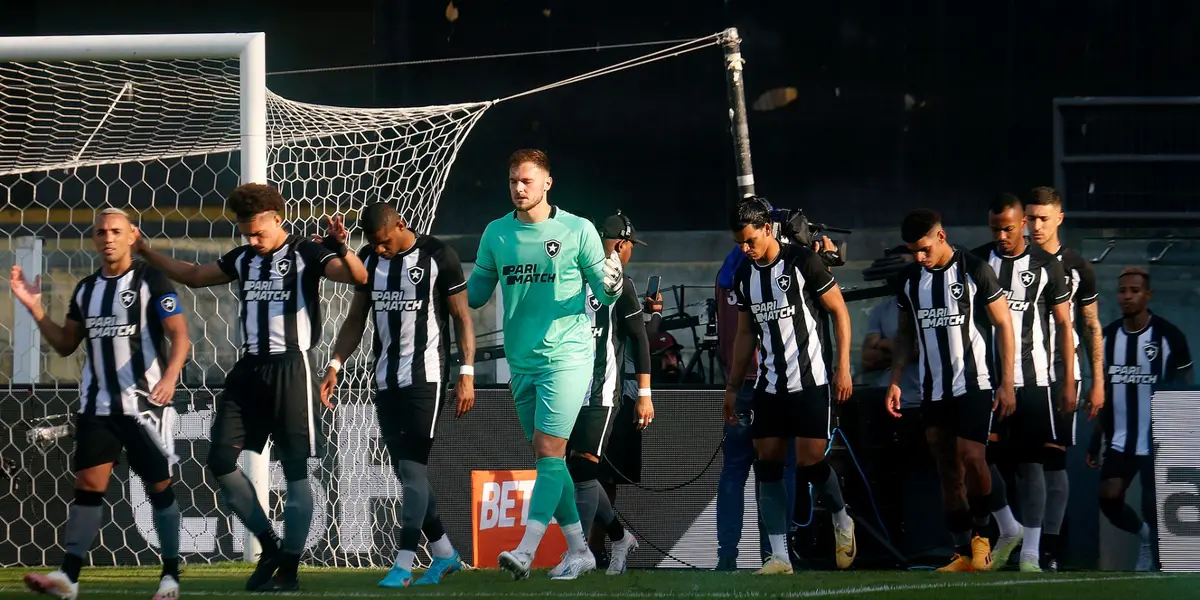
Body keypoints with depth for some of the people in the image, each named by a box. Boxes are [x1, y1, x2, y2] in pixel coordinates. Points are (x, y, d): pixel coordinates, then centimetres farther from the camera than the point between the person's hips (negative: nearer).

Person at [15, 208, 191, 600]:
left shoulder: (150, 281, -5)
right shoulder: (86, 289, 12)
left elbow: (180, 337, -12)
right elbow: (65, 345, 18)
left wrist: (170, 377, -29)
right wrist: (34, 307, 7)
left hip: (145, 403, -5)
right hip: (97, 405, 5)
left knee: (159, 486, 1)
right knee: (88, 484, -3)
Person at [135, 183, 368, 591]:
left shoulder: (305, 254, -4)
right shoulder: (242, 259, 15)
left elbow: (358, 277, -18)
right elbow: (193, 276, 30)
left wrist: (339, 249, -38)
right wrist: (145, 251, 24)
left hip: (290, 369, -7)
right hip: (249, 369, 7)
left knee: (295, 469, -2)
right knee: (221, 461, 1)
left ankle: (289, 568, 2)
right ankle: (269, 548, 13)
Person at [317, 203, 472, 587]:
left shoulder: (438, 256, -8)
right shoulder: (368, 259, 8)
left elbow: (462, 318, -4)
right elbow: (356, 320, 14)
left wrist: (467, 374, -10)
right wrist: (334, 365, 2)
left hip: (425, 376, -6)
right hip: (386, 379, 6)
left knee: (413, 469, -11)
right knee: (407, 472, 8)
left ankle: (403, 565, -14)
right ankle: (445, 555, 19)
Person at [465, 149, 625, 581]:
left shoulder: (578, 230, -3)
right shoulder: (496, 233, 8)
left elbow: (602, 292, 1)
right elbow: (476, 292, 14)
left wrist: (611, 286, -21)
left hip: (567, 355, -5)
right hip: (522, 362, 5)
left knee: (548, 450, -14)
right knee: (545, 458, 9)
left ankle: (526, 551, -23)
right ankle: (578, 550, 19)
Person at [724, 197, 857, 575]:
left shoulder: (802, 261, -9)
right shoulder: (744, 276, 9)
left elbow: (839, 310, -4)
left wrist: (843, 367, -8)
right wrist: (732, 387, 16)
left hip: (810, 380, -6)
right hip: (769, 384, 6)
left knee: (810, 462, -10)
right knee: (767, 464, -1)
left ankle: (841, 521, 19)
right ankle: (779, 556, 1)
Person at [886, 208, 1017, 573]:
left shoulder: (974, 271, -8)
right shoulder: (910, 279, 7)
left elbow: (1003, 325, -4)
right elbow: (905, 334, 17)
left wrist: (1007, 384, -8)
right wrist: (895, 382, 7)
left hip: (975, 384, -5)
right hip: (934, 389, 5)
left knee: (971, 458, -17)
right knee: (948, 470, 4)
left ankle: (981, 533, 3)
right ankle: (964, 553, 7)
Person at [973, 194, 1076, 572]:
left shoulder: (1045, 266, 0)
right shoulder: (976, 263, 6)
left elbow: (1063, 325, 2)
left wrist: (1068, 382, -3)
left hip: (1032, 380, -3)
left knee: (1029, 463, -2)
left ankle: (1030, 554, -1)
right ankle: (1008, 530, 25)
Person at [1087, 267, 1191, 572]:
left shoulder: (1169, 336, -9)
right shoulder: (1107, 336, 5)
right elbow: (1101, 393, 12)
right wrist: (1095, 443, 10)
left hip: (1158, 443, -4)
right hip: (1120, 441, 4)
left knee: (1154, 511, -3)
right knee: (1108, 499, -4)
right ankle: (1144, 534, 24)